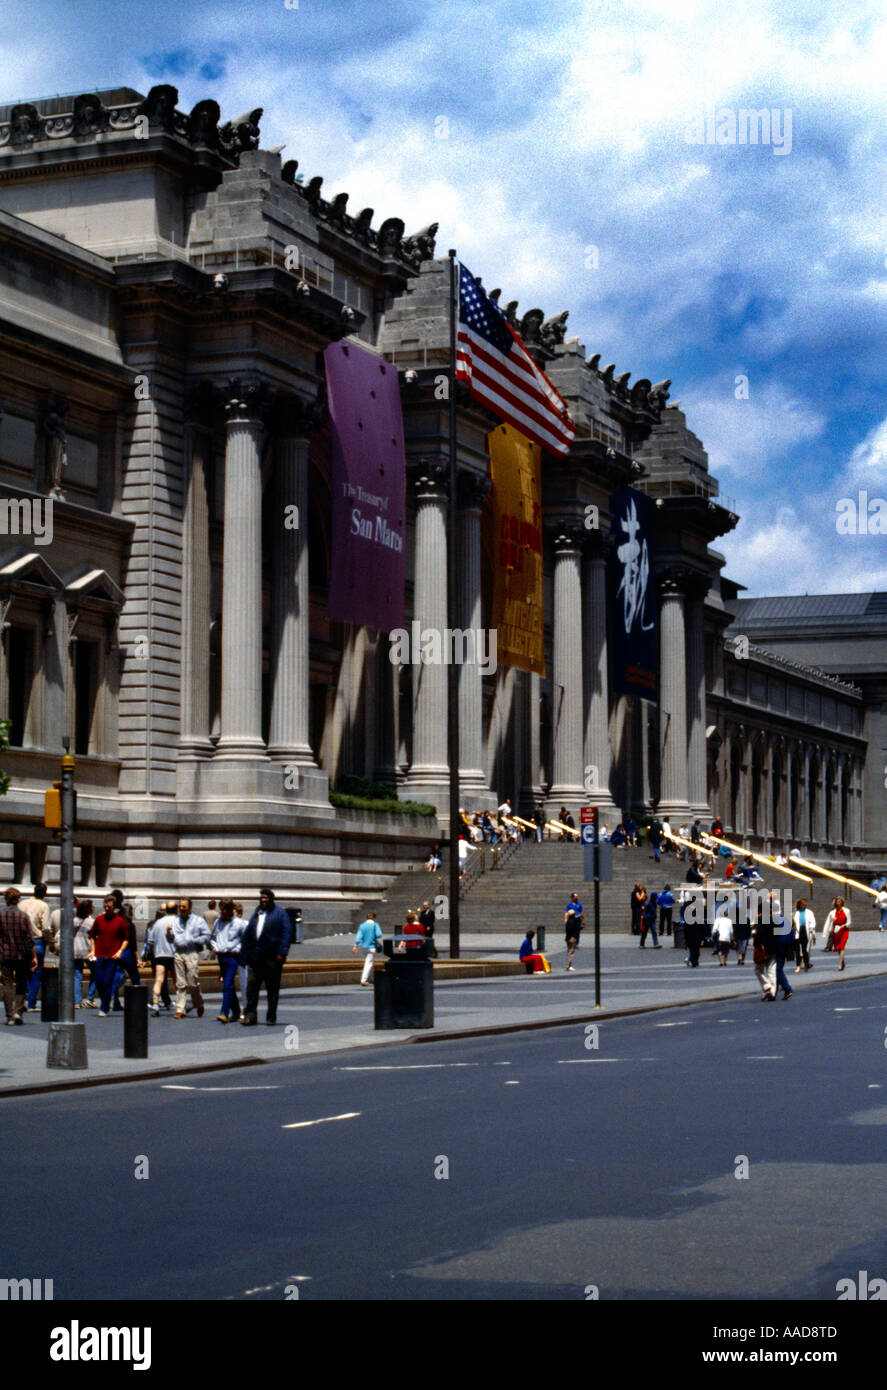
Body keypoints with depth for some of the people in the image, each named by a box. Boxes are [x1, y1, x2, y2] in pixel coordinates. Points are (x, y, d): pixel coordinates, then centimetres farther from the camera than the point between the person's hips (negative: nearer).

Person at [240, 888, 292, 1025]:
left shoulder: (280, 914, 0)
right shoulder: (256, 914, 17)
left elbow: (287, 934, -7)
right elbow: (247, 934, 19)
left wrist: (281, 953, -16)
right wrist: (246, 953, 11)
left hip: (272, 958, -5)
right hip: (256, 958, 5)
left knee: (272, 989, 3)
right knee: (251, 985, -3)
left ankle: (271, 1017, 10)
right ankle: (250, 1015, 0)